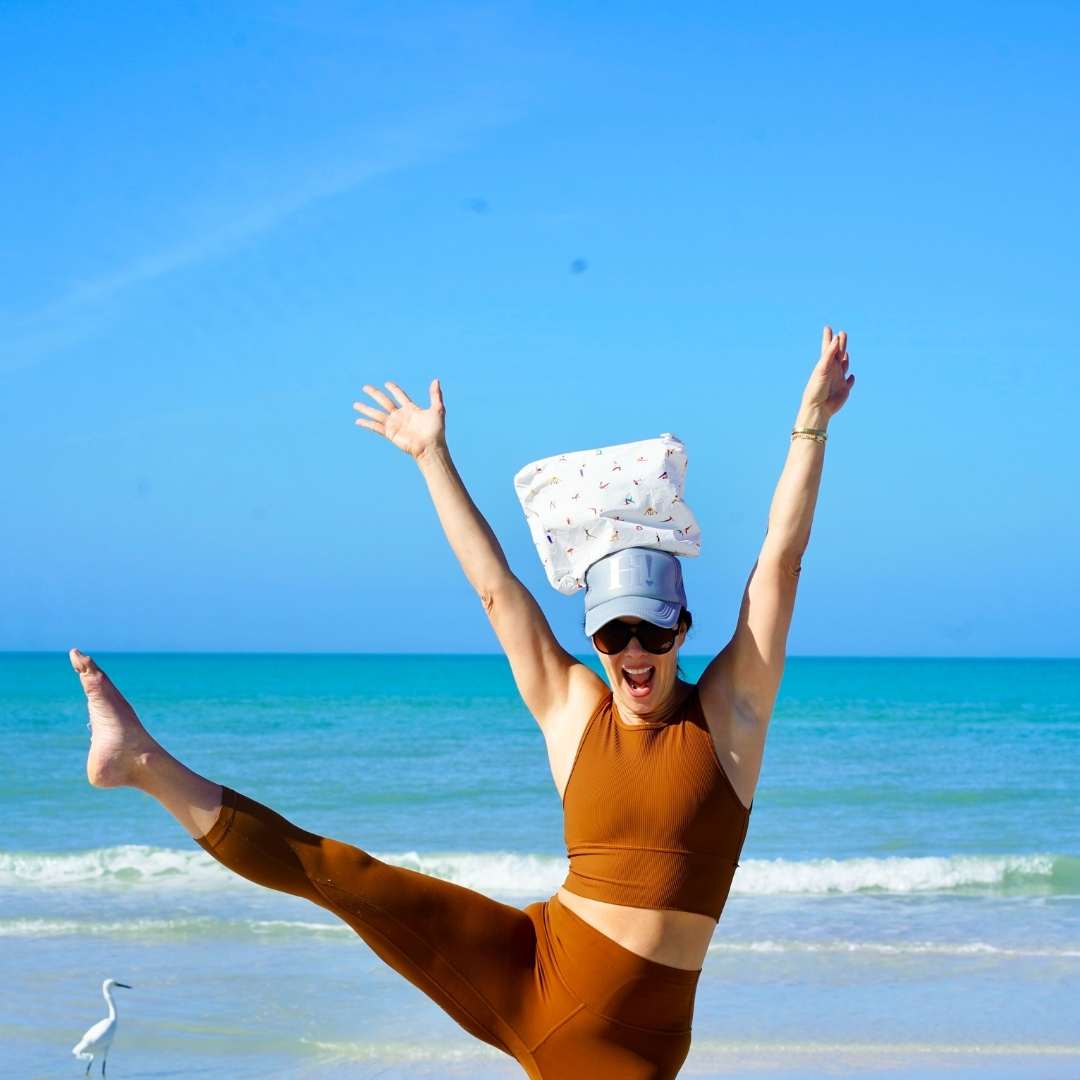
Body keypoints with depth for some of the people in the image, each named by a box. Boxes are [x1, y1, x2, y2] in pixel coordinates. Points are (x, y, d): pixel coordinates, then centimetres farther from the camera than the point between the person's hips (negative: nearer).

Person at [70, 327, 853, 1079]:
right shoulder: (572, 712, 6)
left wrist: (810, 426, -5)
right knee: (335, 871, -8)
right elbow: (494, 585, 10)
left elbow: (780, 560, -2)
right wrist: (433, 455, 13)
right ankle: (146, 764, -4)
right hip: (520, 976, 2)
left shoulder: (726, 713, 2)